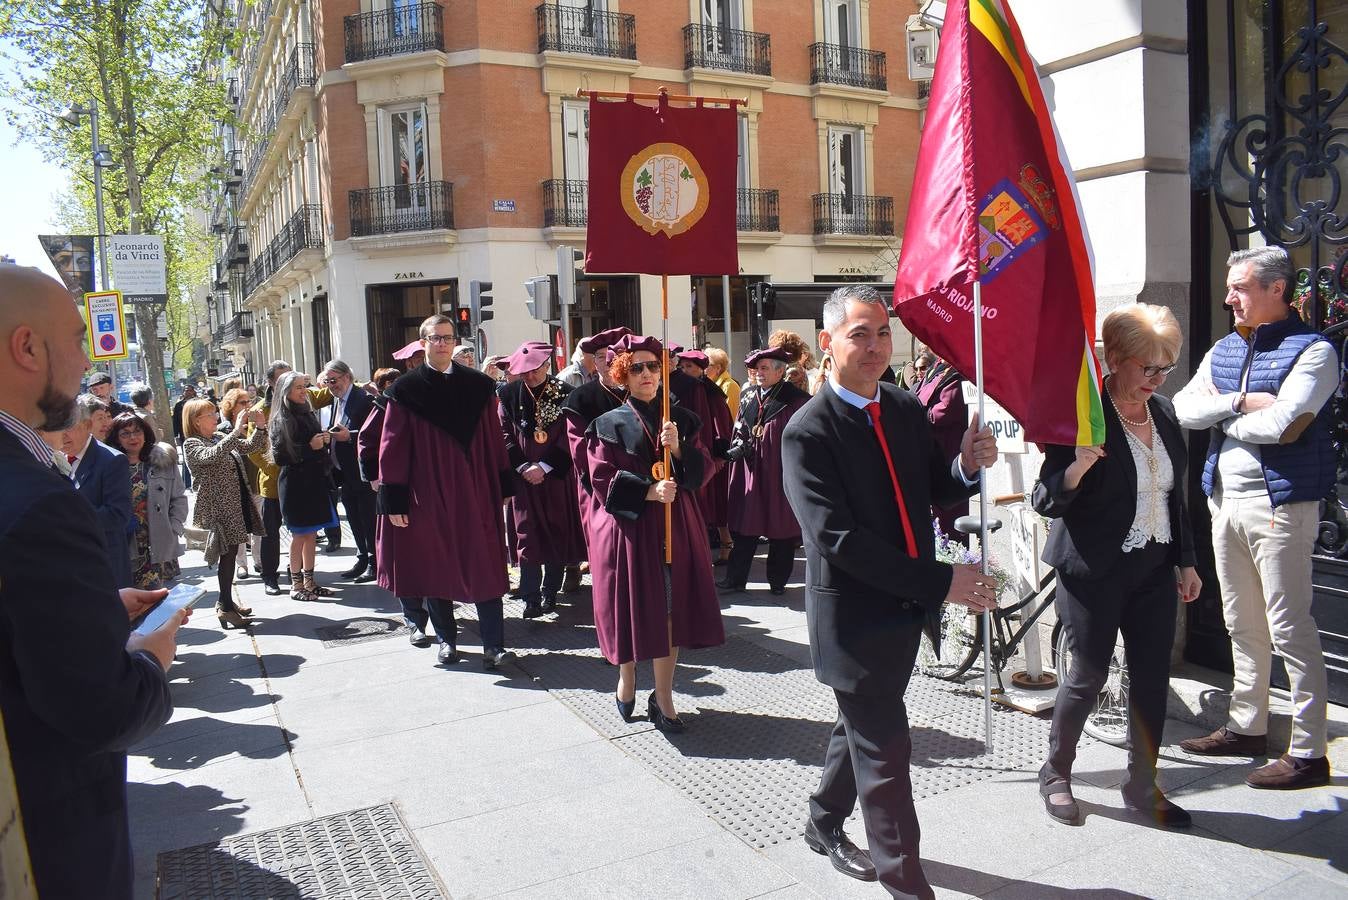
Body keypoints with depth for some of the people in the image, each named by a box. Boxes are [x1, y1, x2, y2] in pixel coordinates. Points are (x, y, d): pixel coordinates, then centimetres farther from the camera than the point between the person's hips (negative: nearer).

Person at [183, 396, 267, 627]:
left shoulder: (220, 439, 15)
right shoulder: (191, 444, -8)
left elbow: (249, 446, 16)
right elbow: (210, 455, -28)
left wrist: (260, 428, -3)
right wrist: (236, 430, -31)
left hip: (236, 503, 8)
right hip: (218, 507, -8)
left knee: (230, 552, 13)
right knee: (227, 554, -6)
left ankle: (225, 601, 23)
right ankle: (225, 607, 1)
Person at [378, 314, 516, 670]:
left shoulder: (479, 386, 4)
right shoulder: (405, 390, -1)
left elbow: (494, 440, 5)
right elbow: (392, 448, -2)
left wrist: (503, 486, 3)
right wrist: (394, 501, -6)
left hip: (475, 494, 1)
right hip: (427, 495, 0)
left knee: (484, 568, -1)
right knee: (434, 570, 9)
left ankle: (493, 645, 3)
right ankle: (446, 640, 24)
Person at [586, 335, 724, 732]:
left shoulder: (681, 419, 10)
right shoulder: (609, 425, 0)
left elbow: (702, 470, 5)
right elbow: (602, 481, -7)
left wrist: (678, 449, -13)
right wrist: (648, 491, -19)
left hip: (676, 528, 3)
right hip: (628, 529, -2)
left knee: (670, 611, 2)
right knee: (632, 609, 3)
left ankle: (663, 697, 13)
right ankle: (626, 679, 29)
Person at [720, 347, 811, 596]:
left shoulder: (796, 400, -8)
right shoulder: (748, 399, 10)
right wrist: (738, 446, 0)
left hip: (780, 474, -4)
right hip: (750, 473, 5)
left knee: (781, 529, 6)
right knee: (744, 527, 9)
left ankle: (777, 580, 20)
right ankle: (735, 578, 18)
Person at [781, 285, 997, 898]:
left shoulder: (906, 409, 4)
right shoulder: (808, 432, -18)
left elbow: (932, 493, 9)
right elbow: (838, 538, -25)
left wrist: (967, 466, -14)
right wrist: (940, 583, -26)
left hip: (906, 609, 7)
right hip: (856, 617, -7)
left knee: (863, 728, 24)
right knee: (885, 752, 3)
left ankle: (824, 824, 47)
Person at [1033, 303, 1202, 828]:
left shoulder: (1163, 412, 6)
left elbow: (1174, 495, 16)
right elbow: (1045, 501, -16)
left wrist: (1186, 561, 16)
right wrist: (1076, 468, -35)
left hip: (1154, 569, 6)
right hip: (1096, 572, -6)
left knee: (1152, 678, 10)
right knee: (1088, 677, 5)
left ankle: (1142, 786, 27)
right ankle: (1055, 776, 26)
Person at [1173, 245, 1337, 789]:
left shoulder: (1312, 351, -8)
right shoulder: (1223, 350, 13)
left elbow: (1279, 424, -22)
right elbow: (1184, 409, 0)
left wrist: (1219, 412, -6)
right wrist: (1240, 402, -14)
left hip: (1279, 504, -7)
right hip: (1224, 500, 7)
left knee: (1289, 630, -3)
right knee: (1242, 624, 16)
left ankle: (1308, 752, 8)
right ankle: (1246, 727, 29)